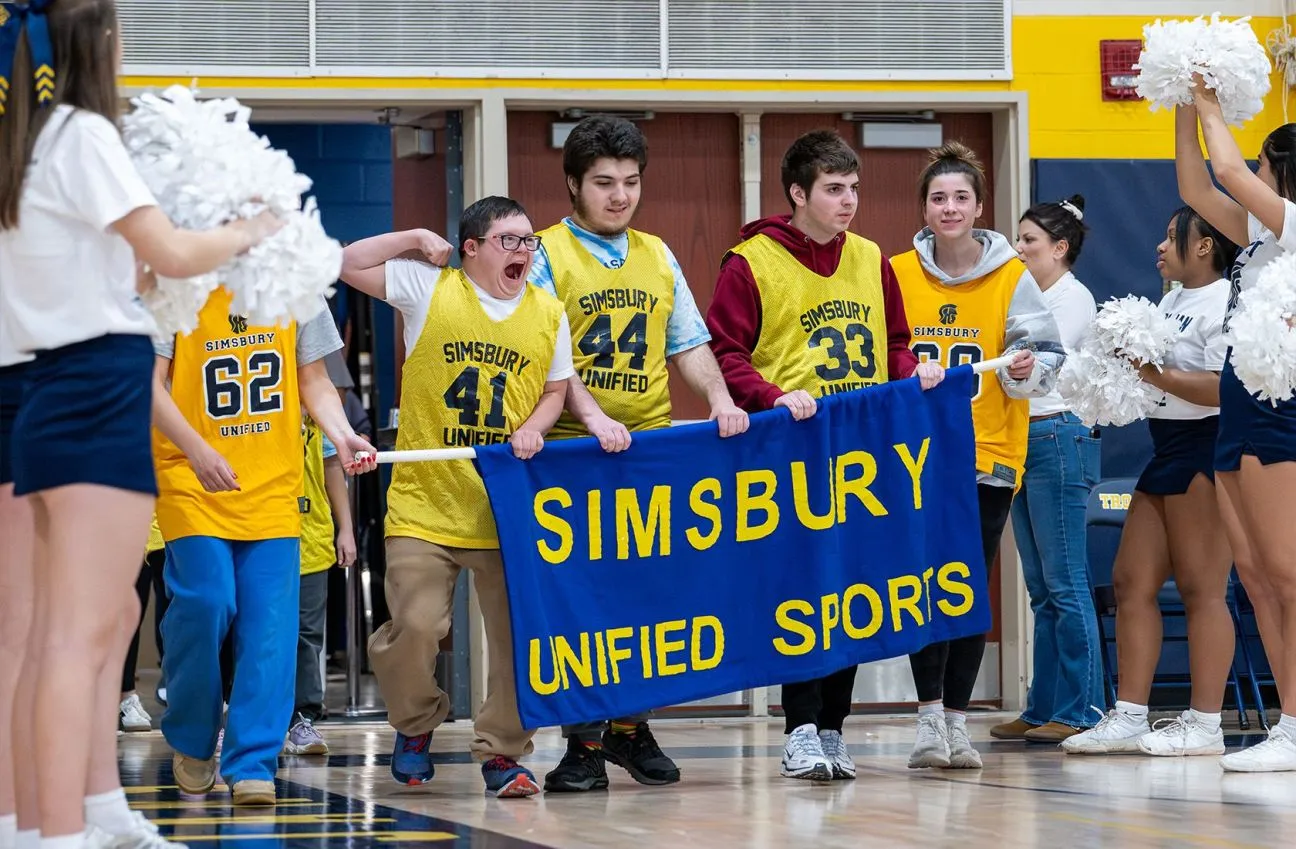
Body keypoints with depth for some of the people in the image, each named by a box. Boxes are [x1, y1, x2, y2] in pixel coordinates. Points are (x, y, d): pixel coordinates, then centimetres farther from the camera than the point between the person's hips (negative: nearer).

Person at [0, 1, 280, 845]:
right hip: (101, 394, -9)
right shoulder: (82, 134, -10)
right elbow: (173, 254, -13)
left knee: (110, 616, 18)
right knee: (79, 632, -13)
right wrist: (247, 231, 3)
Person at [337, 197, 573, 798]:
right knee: (414, 627, -8)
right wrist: (416, 240, -2)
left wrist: (533, 430, -4)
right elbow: (348, 264, -1)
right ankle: (415, 726, 19)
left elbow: (556, 389, 15)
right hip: (425, 503, -2)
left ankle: (502, 752, 12)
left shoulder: (548, 313, 8)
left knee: (516, 634, -1)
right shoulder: (429, 289, 0)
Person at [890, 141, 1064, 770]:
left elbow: (1048, 354, 2)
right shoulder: (897, 275, 3)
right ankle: (929, 716, -8)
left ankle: (956, 719, 11)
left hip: (989, 454, 0)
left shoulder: (1012, 278, 1)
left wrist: (1028, 369, -18)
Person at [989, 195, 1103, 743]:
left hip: (1059, 438, -9)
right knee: (1041, 589, 8)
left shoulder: (1073, 297, -4)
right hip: (1025, 441, 9)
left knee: (1065, 583, -9)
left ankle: (1079, 711, -9)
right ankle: (1044, 710, 9)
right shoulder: (1033, 299, 21)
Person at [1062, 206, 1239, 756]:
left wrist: (1156, 375, -23)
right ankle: (1128, 716, 11)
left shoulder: (1223, 303, -12)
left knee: (1201, 587, -8)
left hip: (1205, 450, -10)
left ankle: (1204, 725, -5)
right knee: (1131, 581, 8)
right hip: (1168, 451, 10)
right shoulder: (1173, 300, 18)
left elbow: (1225, 387, -23)